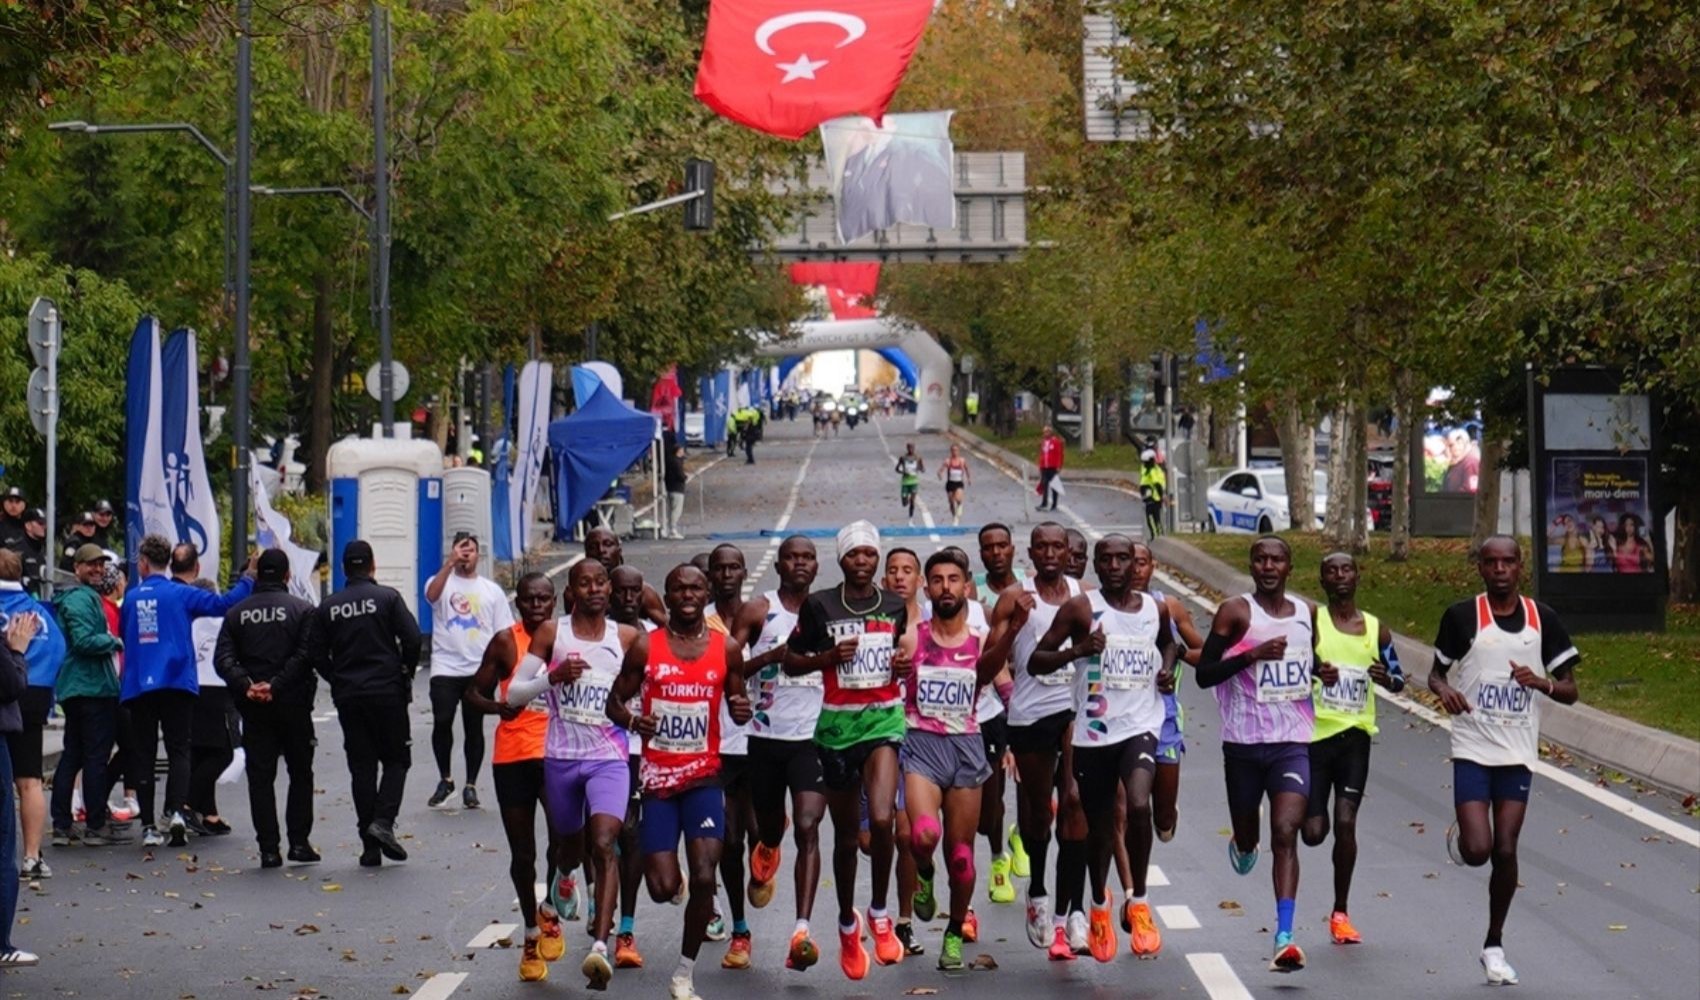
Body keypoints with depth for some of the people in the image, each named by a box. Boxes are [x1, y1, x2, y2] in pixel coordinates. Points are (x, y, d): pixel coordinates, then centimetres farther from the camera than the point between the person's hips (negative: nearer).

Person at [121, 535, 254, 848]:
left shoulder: (131, 599, 7)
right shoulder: (180, 594, -2)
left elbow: (124, 640, 14)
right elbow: (223, 603, -9)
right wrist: (248, 579, 2)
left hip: (137, 686, 2)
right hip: (175, 682, -2)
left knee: (143, 754, 6)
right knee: (178, 749, 2)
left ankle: (149, 826, 3)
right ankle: (176, 810, -19)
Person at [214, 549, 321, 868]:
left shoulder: (237, 613, 7)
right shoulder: (302, 610, -1)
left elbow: (223, 657, -5)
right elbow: (305, 656, -13)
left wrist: (245, 684, -14)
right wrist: (276, 685, -15)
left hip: (253, 706, 2)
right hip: (293, 702, -2)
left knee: (260, 776, 4)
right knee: (300, 773, 11)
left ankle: (269, 848, -1)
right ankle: (299, 842, 7)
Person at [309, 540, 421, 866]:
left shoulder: (328, 607, 6)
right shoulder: (387, 597, -3)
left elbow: (316, 655, 4)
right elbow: (413, 639, -11)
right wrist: (406, 673, 5)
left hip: (347, 696, 3)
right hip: (387, 692, -3)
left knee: (361, 766, 6)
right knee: (396, 759, 8)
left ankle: (370, 846, 4)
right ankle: (383, 821, -14)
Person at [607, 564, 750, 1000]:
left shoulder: (726, 648, 3)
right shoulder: (646, 646, -1)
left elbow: (737, 703, 15)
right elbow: (615, 701, 5)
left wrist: (743, 710, -9)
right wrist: (631, 720, -18)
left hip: (704, 774, 1)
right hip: (658, 775, 0)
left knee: (703, 877, -12)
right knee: (663, 888, -6)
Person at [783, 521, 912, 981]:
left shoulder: (895, 606, 7)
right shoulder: (819, 606, -1)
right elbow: (790, 661, 4)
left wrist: (905, 664, 1)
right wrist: (827, 657, -13)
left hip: (884, 719, 1)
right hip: (837, 724, 0)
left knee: (881, 819, -21)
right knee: (845, 833, 10)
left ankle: (879, 913, -2)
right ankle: (847, 923, 30)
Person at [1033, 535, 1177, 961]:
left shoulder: (1156, 609, 7)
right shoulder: (1080, 608, -4)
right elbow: (1036, 661, -5)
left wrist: (1167, 668, 9)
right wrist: (1079, 649, -22)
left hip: (1140, 725, 1)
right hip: (1093, 731, 0)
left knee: (1139, 805, -24)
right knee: (1099, 825, 12)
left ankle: (1139, 902, -8)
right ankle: (1099, 905, 37)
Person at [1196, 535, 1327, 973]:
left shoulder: (1306, 613, 8)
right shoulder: (1236, 612, -5)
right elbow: (1203, 674, -9)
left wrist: (1323, 671, 5)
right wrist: (1254, 654, -21)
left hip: (1293, 743, 1)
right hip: (1244, 742, -1)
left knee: (1285, 834, -14)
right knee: (1247, 835, 15)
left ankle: (1284, 938, -20)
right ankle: (1242, 846, 55)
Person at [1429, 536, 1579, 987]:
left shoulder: (1542, 619, 2)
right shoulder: (1461, 616, -3)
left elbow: (1569, 691, 5)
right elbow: (1436, 672, 9)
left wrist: (1540, 682, -16)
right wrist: (1445, 690, -14)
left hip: (1518, 754, 2)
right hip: (1472, 750, -2)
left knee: (1505, 851, 0)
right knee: (1477, 851, -12)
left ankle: (1494, 945, 16)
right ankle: (1458, 836, 26)